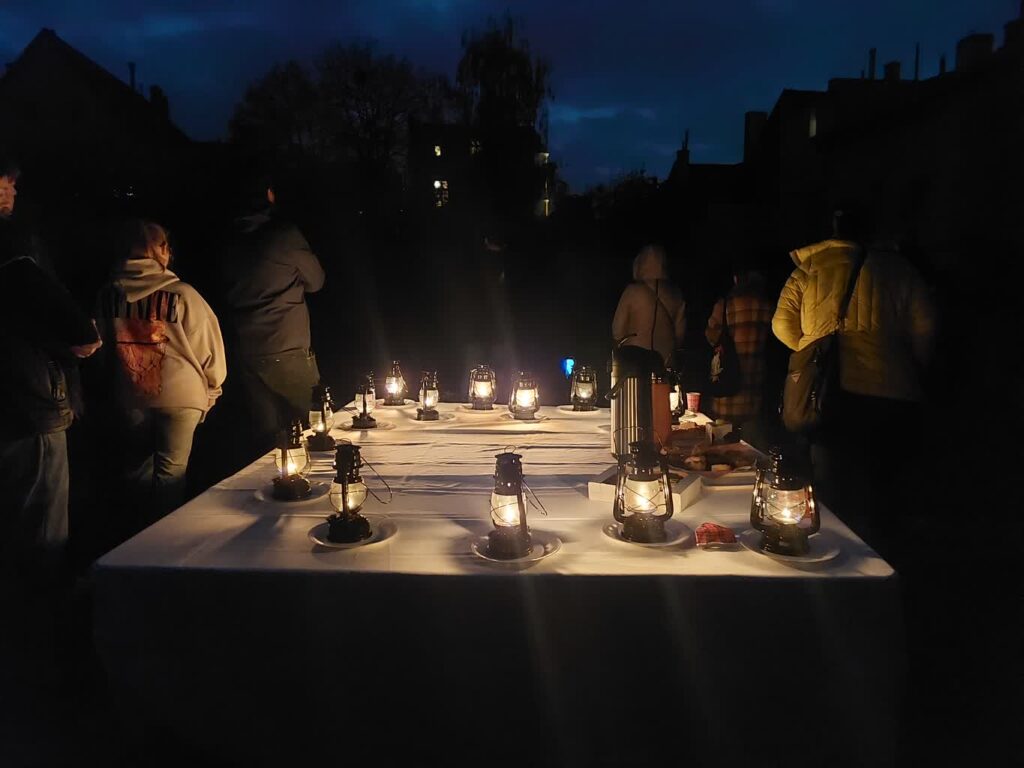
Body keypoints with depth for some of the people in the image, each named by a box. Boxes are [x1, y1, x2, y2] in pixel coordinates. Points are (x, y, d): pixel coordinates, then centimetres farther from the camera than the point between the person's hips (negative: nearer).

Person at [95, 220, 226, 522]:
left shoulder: (107, 295, -6)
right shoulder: (182, 295, -18)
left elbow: (100, 345, 7)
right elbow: (208, 346, -12)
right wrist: (211, 389, 5)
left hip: (131, 397, 4)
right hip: (180, 395, -4)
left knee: (139, 464, 21)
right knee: (171, 470, 9)